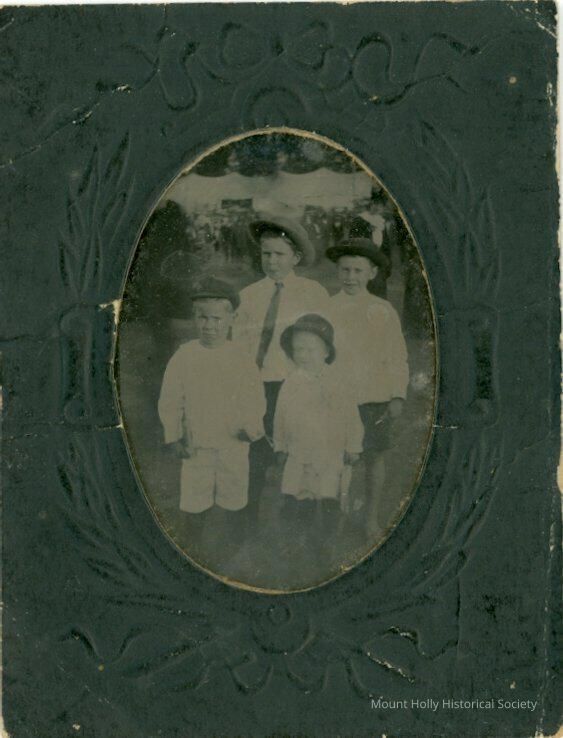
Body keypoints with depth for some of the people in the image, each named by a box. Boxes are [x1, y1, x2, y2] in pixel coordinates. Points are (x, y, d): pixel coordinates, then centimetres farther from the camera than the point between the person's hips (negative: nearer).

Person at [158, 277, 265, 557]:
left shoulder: (242, 359, -3)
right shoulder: (184, 356, -3)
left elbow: (256, 402, 0)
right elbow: (170, 400, 1)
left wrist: (251, 428, -16)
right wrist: (174, 436, -5)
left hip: (233, 445, 0)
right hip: (195, 444, 0)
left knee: (229, 502, 10)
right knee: (195, 502, 7)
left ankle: (226, 548, 28)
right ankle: (197, 547, 26)